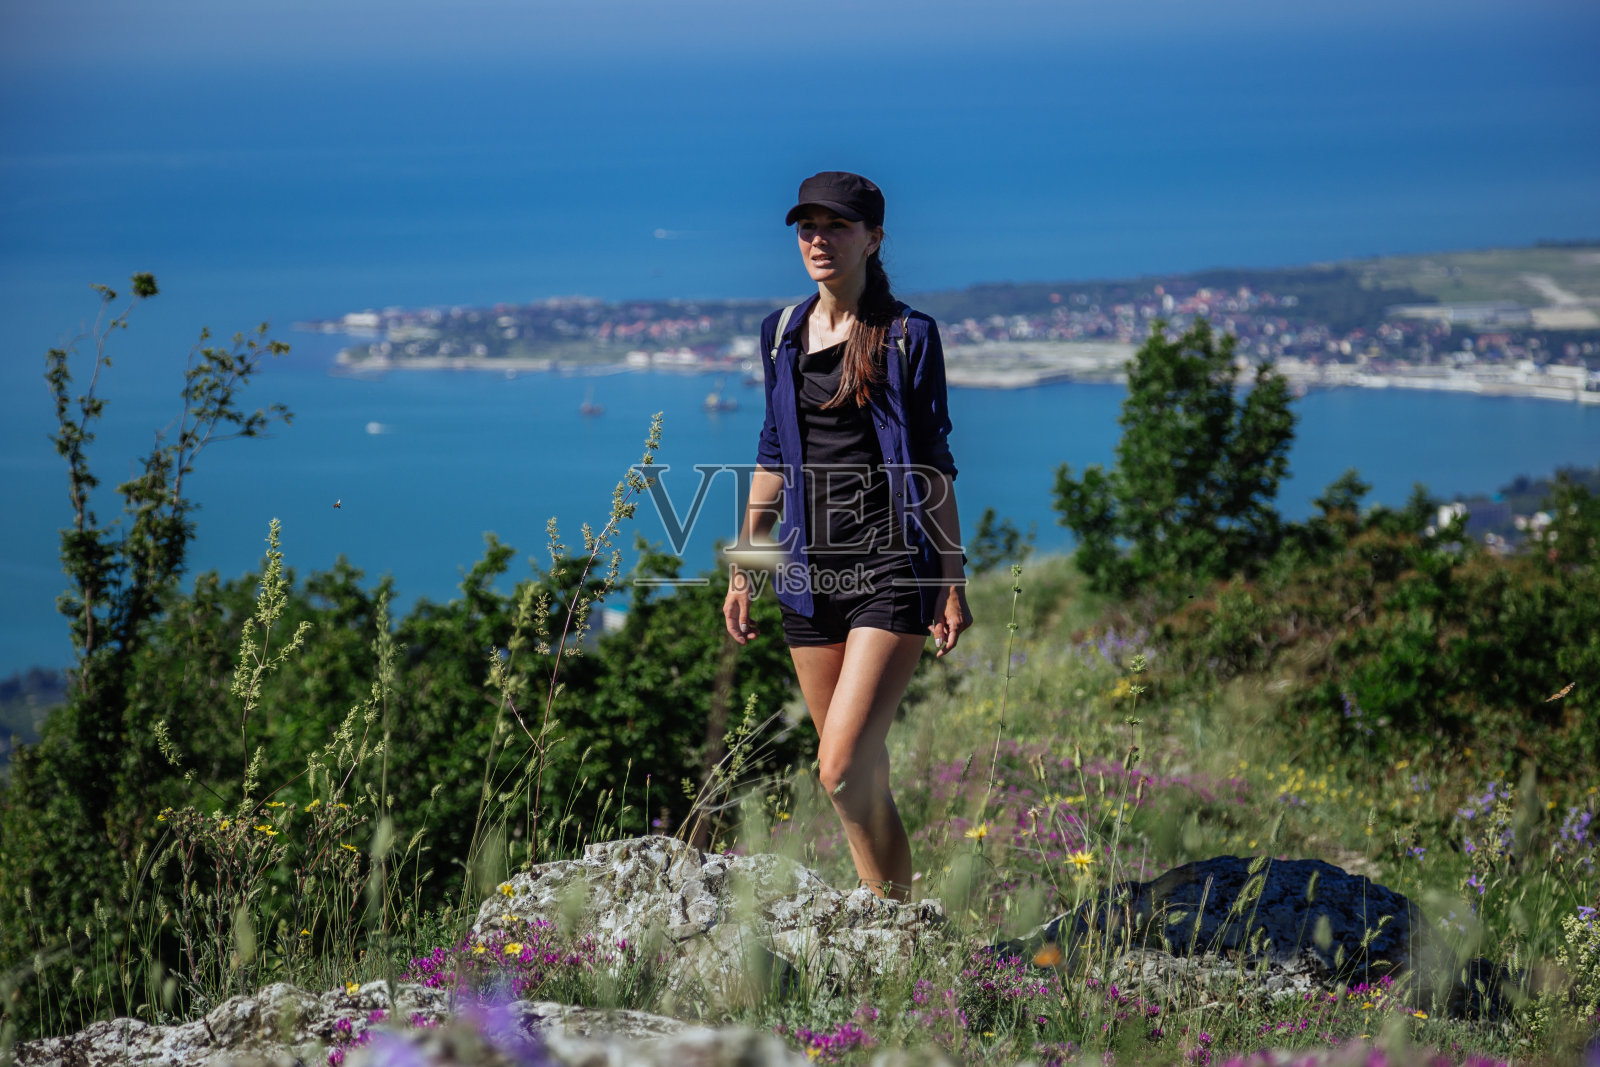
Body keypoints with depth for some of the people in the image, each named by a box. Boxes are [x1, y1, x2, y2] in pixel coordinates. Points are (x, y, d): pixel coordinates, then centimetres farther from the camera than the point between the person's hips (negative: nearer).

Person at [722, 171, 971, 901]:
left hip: (892, 569, -5)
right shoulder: (783, 333, 11)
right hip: (810, 571, 5)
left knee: (842, 768, -16)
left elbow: (933, 465, -2)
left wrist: (953, 582, -4)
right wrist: (741, 570, 14)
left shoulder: (907, 336, -3)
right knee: (864, 774, 9)